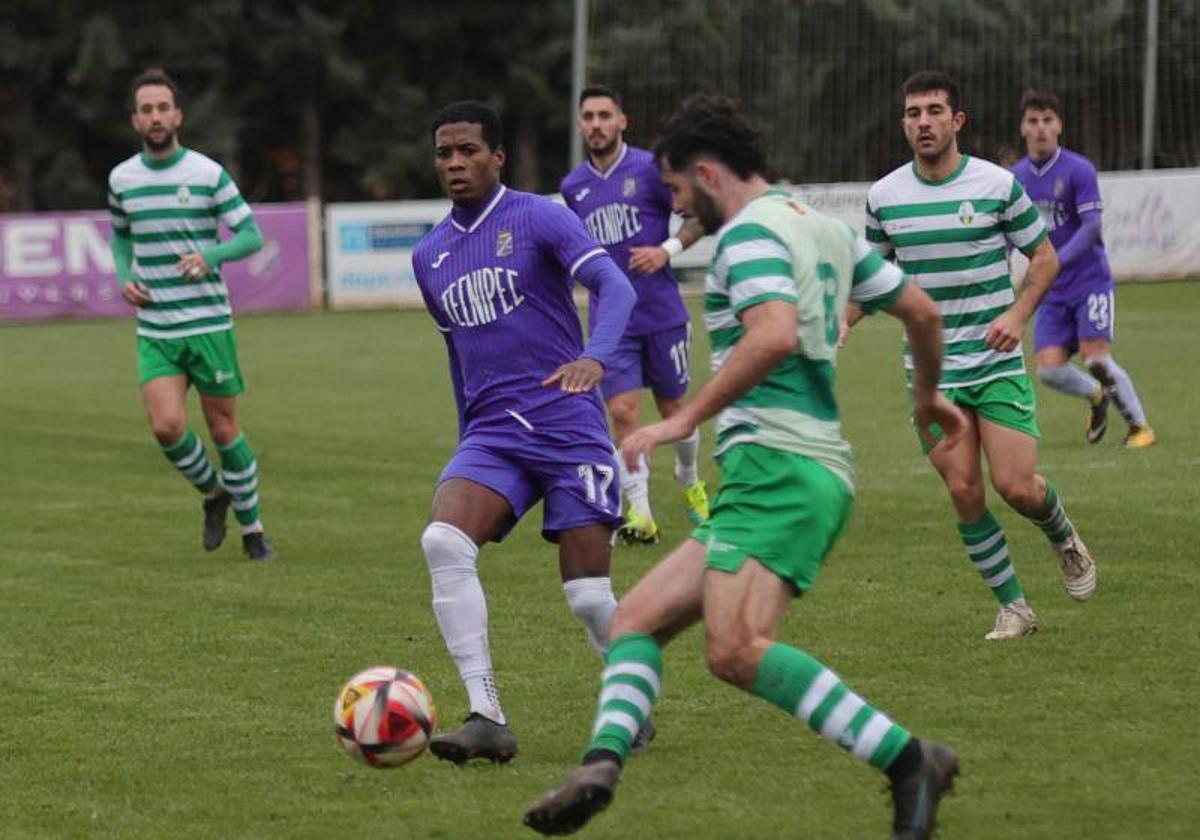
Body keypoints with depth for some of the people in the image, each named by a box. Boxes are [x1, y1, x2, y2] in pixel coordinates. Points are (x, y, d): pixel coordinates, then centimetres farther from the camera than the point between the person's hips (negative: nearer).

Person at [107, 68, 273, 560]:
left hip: (209, 323, -2)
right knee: (167, 426, -15)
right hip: (154, 330, 2)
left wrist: (209, 256, -22)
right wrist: (124, 278, 4)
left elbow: (252, 236, -3)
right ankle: (213, 493, 15)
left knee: (223, 428, 4)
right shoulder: (122, 178, 6)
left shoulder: (208, 174, -4)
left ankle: (252, 530, 21)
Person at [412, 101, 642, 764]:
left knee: (589, 596, -8)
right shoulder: (429, 255, 15)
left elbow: (614, 286, -16)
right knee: (442, 541, -24)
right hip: (491, 434, 4)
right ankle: (486, 717, -26)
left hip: (567, 428, -4)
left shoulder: (538, 218, -3)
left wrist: (595, 356, -35)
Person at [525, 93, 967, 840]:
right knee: (638, 618, 7)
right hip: (818, 469, 11)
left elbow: (776, 335, -24)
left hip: (778, 463, -11)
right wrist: (930, 394, 44)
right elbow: (922, 311, 26)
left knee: (737, 651, -25)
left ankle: (907, 760, -24)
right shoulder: (826, 228, 21)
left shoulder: (750, 232, -7)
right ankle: (602, 764, -13)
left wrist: (683, 421, -19)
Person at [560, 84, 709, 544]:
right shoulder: (573, 186, 6)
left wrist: (668, 250, -15)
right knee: (623, 412, -12)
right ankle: (639, 513, -9)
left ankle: (689, 480, 39)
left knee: (673, 408, 10)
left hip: (662, 313, -2)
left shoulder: (649, 169, -7)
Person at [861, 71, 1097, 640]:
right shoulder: (884, 196, 2)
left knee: (1015, 485, -10)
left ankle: (1064, 539, 25)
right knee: (964, 492, -4)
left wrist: (1018, 314, -13)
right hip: (932, 373, 2)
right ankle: (1013, 608, 10)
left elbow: (1044, 257, 4)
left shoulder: (998, 184, -5)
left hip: (996, 363, -2)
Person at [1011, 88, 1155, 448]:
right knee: (1050, 369, -7)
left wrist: (1057, 260, -30)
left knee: (1096, 359, -15)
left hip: (1089, 280, -4)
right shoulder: (1016, 177, 5)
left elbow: (1091, 227, -16)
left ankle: (1139, 426, 4)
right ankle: (1096, 396, 25)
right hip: (1051, 292, 4)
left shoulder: (1078, 169, -10)